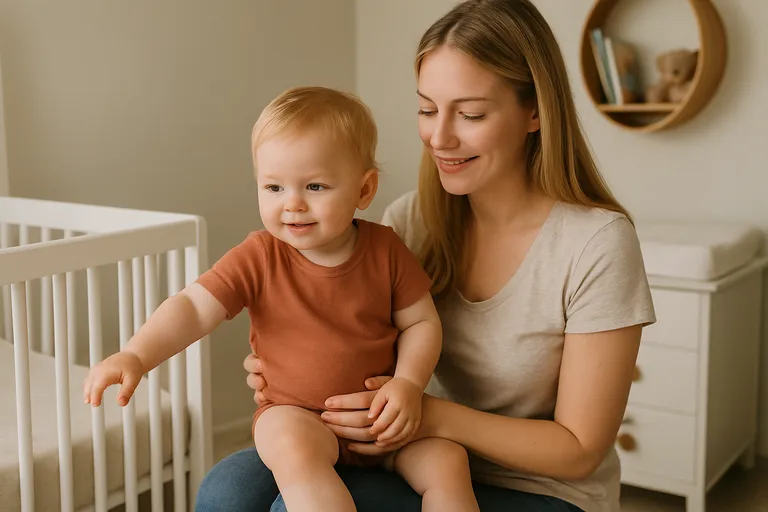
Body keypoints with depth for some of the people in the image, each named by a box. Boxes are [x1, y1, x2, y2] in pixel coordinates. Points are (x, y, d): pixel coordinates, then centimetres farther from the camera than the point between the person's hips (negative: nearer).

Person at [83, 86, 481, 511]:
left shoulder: (385, 250, -6)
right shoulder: (259, 258, -11)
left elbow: (421, 322, 1)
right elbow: (192, 308, -18)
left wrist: (408, 384, -16)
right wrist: (136, 355, -34)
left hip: (380, 417, 2)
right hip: (296, 415, -2)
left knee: (448, 461, -17)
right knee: (294, 447, -35)